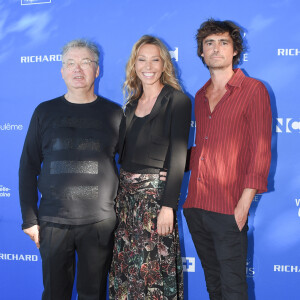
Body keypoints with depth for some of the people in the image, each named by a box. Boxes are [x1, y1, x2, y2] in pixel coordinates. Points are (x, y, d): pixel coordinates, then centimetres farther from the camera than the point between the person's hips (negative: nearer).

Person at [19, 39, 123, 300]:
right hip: (53, 221, 1)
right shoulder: (45, 112, 6)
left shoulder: (113, 113, 4)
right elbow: (28, 167, 7)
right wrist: (29, 218, 3)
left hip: (100, 222, 0)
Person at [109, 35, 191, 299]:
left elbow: (178, 155, -13)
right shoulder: (132, 104, 13)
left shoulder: (176, 100, -6)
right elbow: (122, 151, 15)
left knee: (154, 268, 1)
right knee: (125, 267, 11)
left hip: (156, 191, -6)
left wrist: (168, 206, -17)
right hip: (126, 191, 6)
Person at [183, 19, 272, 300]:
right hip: (195, 205, 6)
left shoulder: (253, 90, -4)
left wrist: (244, 204, -14)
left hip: (228, 209, -6)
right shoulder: (200, 96, 15)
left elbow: (260, 151, -8)